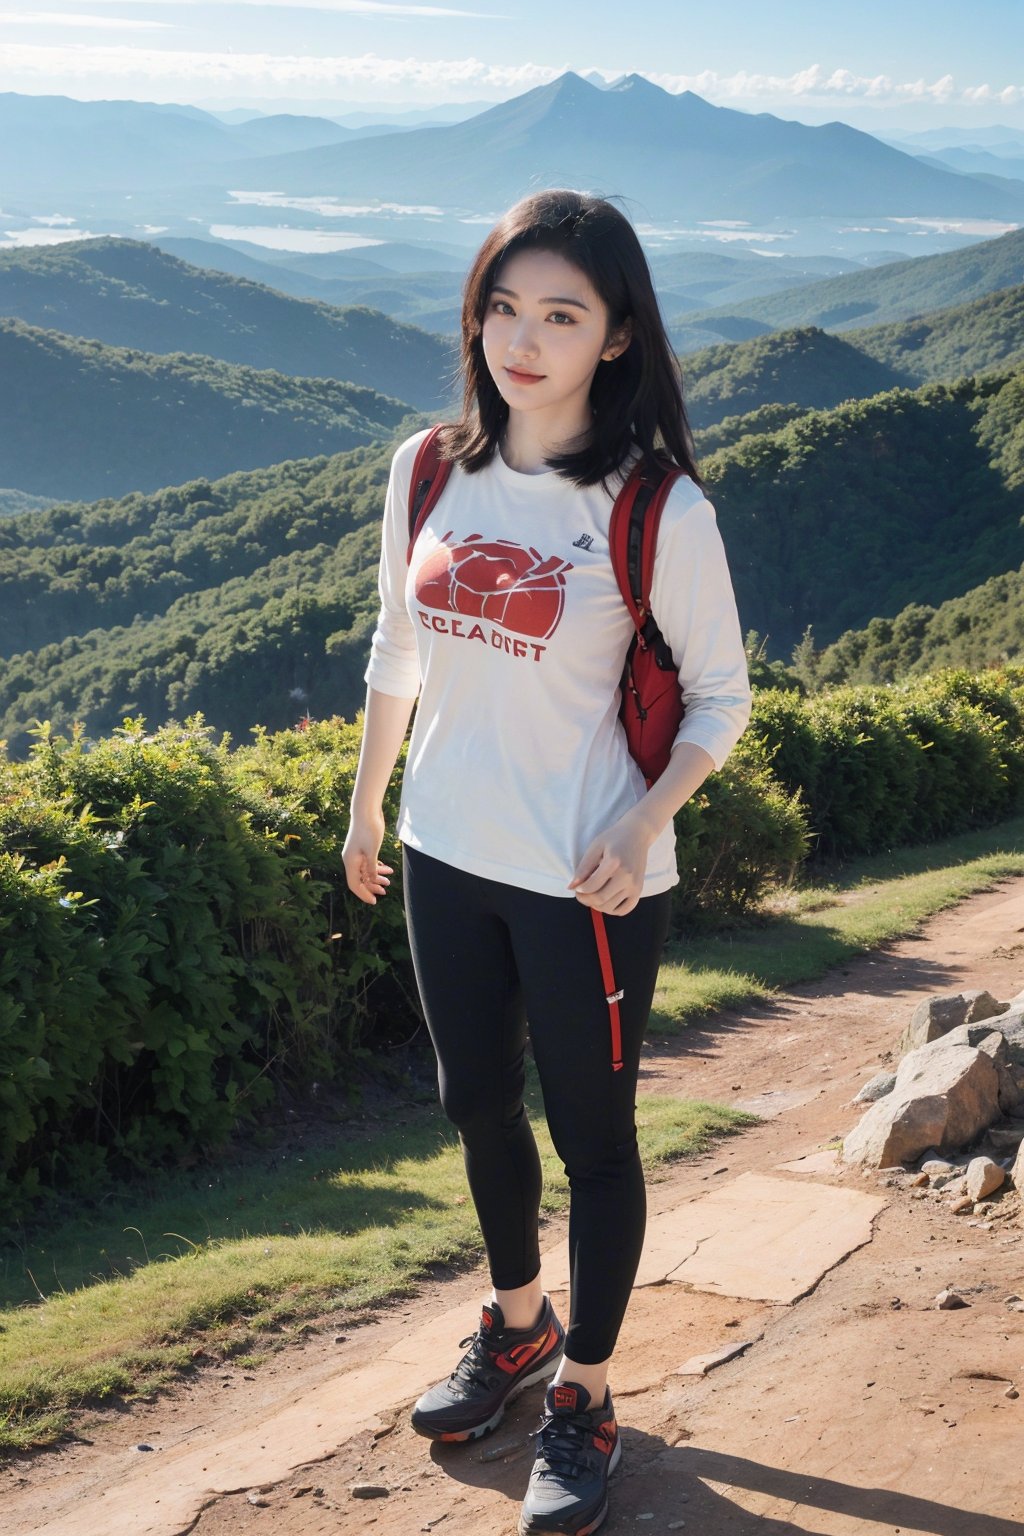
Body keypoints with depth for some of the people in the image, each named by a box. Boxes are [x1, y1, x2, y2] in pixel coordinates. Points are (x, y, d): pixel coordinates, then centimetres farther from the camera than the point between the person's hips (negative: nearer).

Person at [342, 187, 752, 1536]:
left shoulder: (658, 509, -15)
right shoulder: (429, 473, -1)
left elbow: (721, 698, -7)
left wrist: (643, 827, -22)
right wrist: (365, 807, 18)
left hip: (589, 880, -5)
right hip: (448, 857, 5)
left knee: (591, 1134, 8)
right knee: (478, 1105, 20)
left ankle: (585, 1399, 28)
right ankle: (518, 1325, 45)